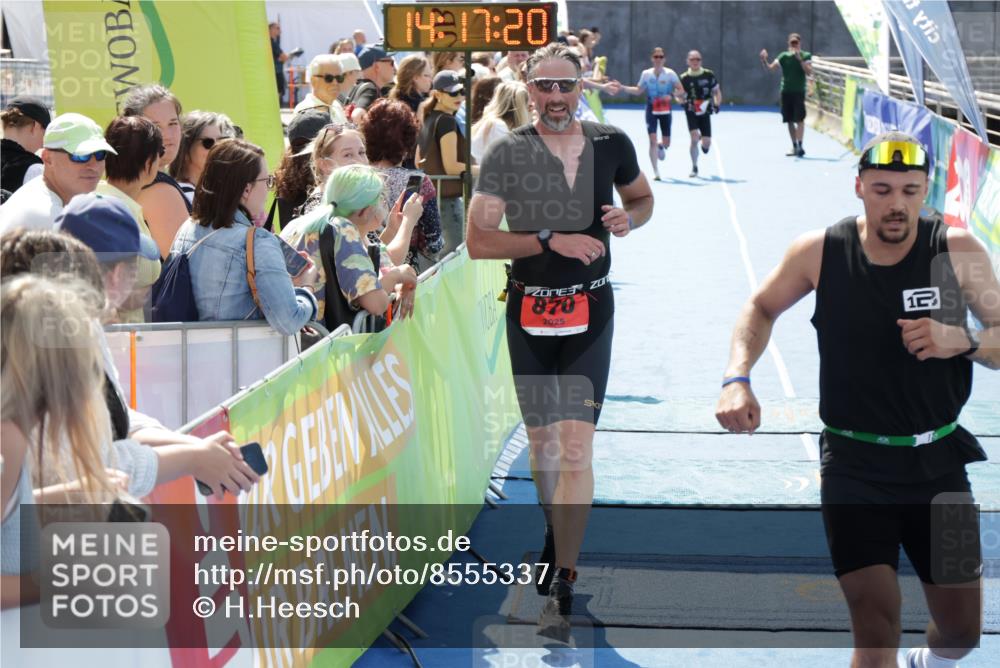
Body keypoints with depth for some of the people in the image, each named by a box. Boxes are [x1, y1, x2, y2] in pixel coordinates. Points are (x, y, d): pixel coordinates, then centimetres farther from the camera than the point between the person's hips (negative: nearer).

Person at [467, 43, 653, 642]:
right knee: (541, 438, 15)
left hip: (590, 310, -1)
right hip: (529, 311, 1)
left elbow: (643, 196, 18)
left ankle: (562, 587, -7)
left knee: (575, 447, -11)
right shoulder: (507, 154, -6)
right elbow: (478, 240, -12)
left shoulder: (611, 144, -1)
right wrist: (551, 239, -21)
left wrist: (629, 217, -5)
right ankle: (556, 534, 41)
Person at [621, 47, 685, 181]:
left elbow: (681, 91, -6)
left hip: (665, 110, 0)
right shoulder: (646, 74, 0)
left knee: (666, 143, 5)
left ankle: (661, 147, 45)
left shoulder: (670, 74, -5)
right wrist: (622, 87, 0)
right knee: (652, 140, -11)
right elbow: (638, 91, 10)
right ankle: (656, 172, -7)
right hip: (651, 110, 0)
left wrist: (672, 95, -26)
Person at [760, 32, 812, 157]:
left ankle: (800, 145, -9)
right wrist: (764, 61, -22)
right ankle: (794, 147, 16)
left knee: (799, 118, -11)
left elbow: (809, 72, -14)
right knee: (789, 120, 7)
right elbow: (771, 68, -3)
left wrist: (800, 59, -24)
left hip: (799, 91, -3)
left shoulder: (805, 56, -1)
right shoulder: (784, 56, 5)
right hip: (786, 91, 3)